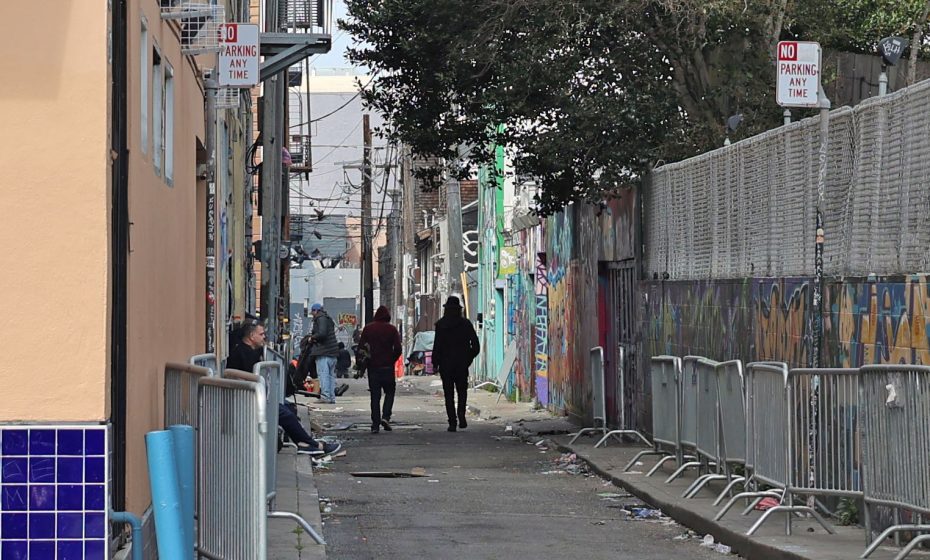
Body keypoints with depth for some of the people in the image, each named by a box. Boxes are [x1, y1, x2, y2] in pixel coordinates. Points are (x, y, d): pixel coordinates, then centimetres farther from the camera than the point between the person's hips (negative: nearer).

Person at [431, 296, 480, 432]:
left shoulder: (440, 325, -5)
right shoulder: (465, 324, 0)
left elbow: (437, 346, -9)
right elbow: (476, 345, -2)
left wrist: (435, 364, -3)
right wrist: (469, 358, 11)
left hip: (446, 364, -1)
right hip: (462, 364, 1)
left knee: (449, 394, 5)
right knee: (462, 391, 15)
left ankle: (452, 422, -1)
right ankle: (461, 414, -7)